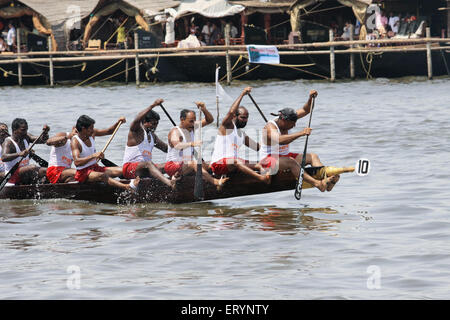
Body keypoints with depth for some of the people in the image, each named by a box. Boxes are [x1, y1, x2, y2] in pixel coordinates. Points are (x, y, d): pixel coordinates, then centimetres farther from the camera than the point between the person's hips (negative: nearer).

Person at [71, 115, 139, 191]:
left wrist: (118, 123, 0)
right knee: (102, 176, -37)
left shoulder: (92, 134, 6)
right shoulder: (75, 141, -17)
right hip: (83, 173, -10)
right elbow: (76, 162, -31)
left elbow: (109, 131, 19)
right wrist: (93, 156, -40)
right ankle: (128, 187, -56)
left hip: (95, 168, 10)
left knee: (122, 171, -8)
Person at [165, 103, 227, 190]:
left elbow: (209, 120, 8)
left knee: (205, 166, -10)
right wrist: (192, 144, -55)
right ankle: (215, 182, -46)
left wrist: (204, 110, -13)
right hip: (173, 166, -10)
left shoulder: (192, 127, 8)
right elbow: (177, 145, -38)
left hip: (186, 165, 10)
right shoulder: (175, 131, -16)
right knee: (193, 163, -34)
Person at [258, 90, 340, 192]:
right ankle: (317, 184, -49)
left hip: (284, 156, 9)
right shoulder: (270, 127, -23)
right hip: (269, 160, -9)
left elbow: (305, 110, 9)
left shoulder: (286, 118, 2)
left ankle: (325, 177, -30)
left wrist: (310, 98, -11)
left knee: (312, 156, -5)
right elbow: (279, 140, -43)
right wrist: (300, 133, -49)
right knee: (290, 161, -37)